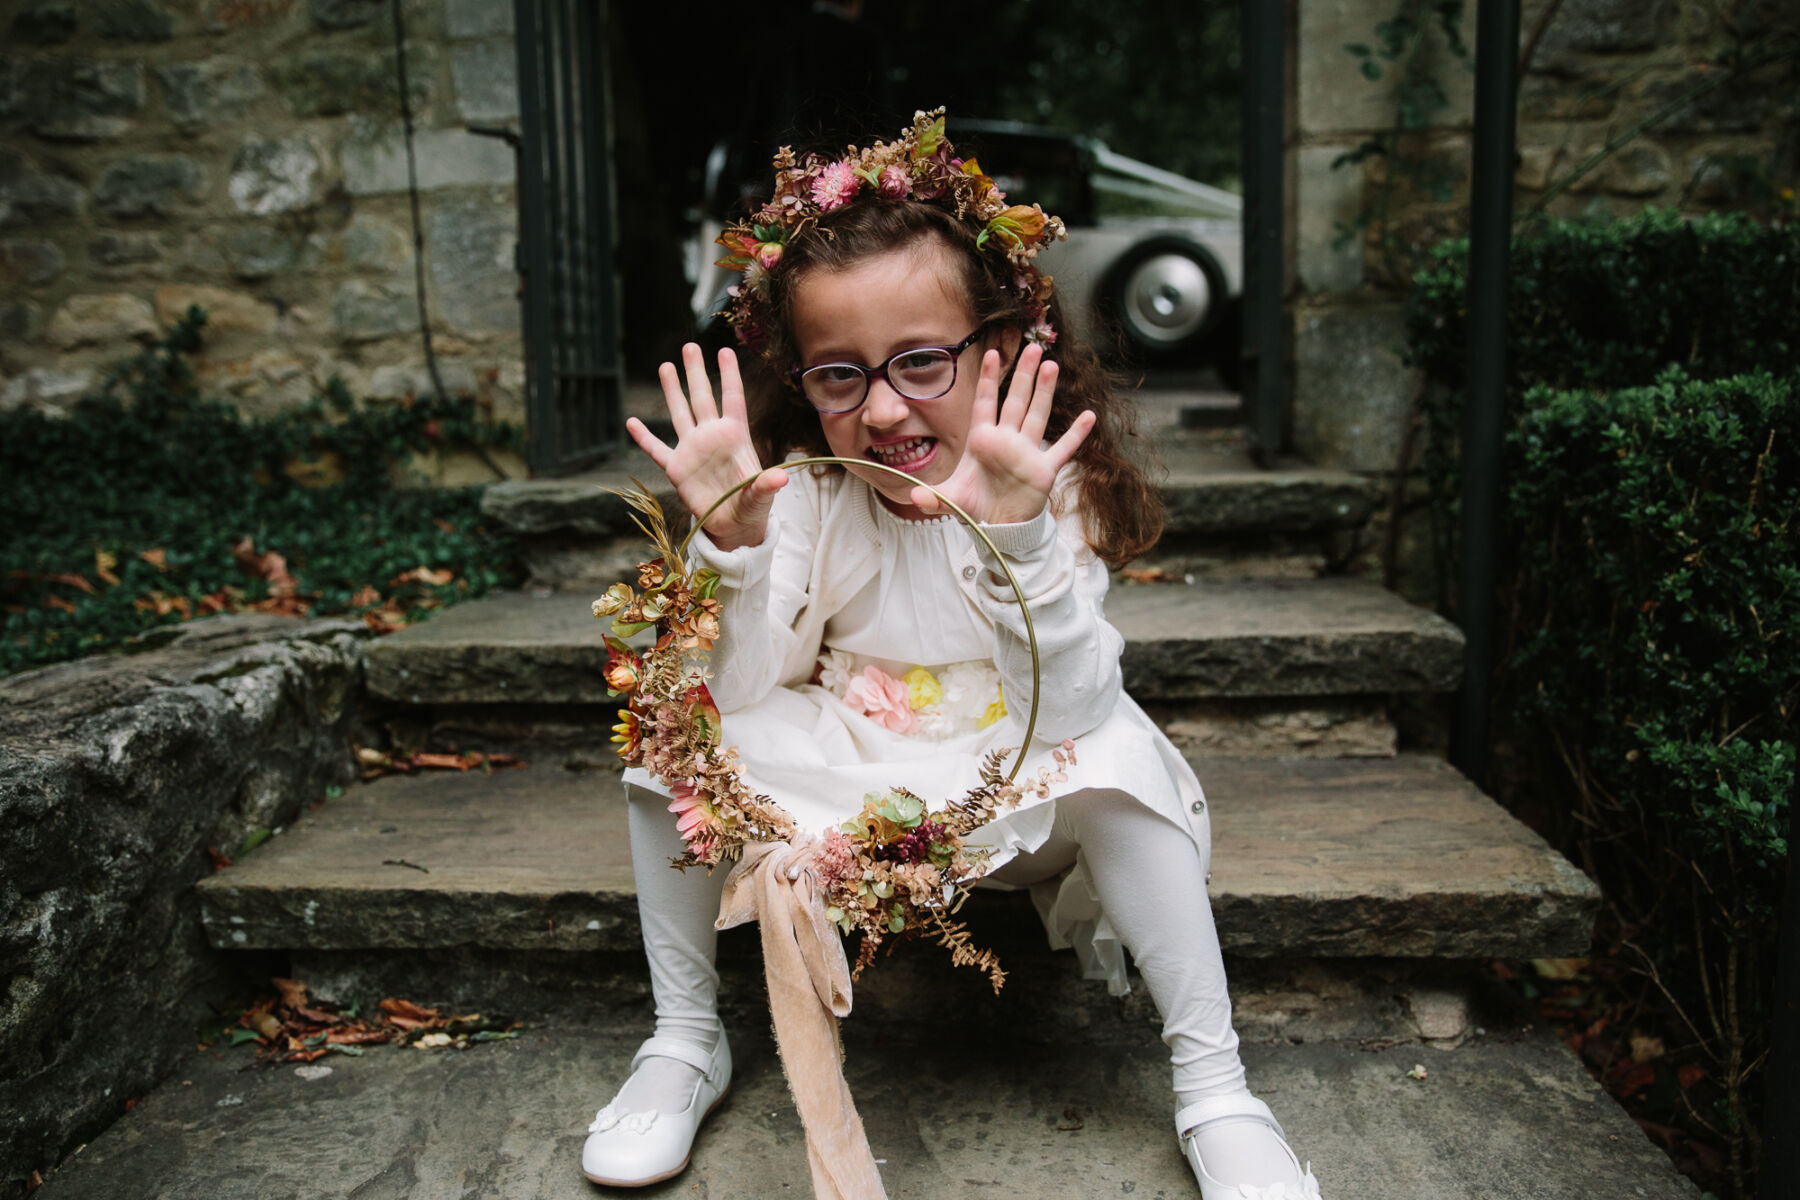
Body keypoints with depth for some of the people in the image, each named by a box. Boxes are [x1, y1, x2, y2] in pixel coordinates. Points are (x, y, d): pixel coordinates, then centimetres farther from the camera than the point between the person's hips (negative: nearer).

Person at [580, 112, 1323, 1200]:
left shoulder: (1048, 485, -19)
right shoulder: (799, 490, -13)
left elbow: (1069, 717, -29)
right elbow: (742, 692, -18)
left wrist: (1020, 537, -43)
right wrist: (731, 539, -34)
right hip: (837, 787, 2)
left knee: (1119, 755, -30)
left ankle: (1214, 1085, -13)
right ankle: (685, 1039, 0)